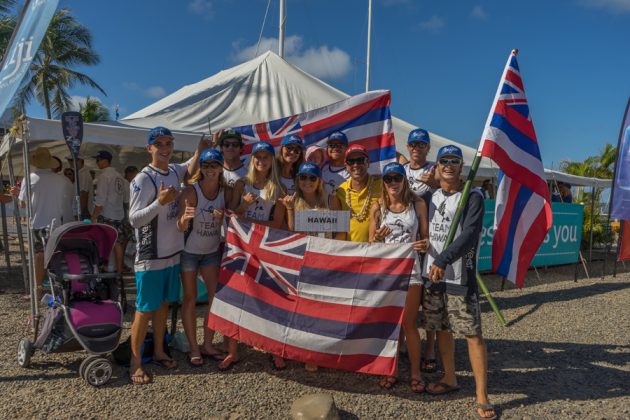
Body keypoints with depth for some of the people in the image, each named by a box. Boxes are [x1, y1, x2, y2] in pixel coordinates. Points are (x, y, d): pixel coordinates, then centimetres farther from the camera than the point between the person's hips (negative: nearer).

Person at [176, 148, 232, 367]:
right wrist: (185, 218, -45)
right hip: (189, 250, -4)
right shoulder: (191, 191, -20)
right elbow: (180, 228, -23)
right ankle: (193, 348, 16)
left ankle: (208, 344, 21)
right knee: (190, 298, 5)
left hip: (212, 251, 5)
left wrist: (223, 217, -20)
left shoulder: (226, 192, -8)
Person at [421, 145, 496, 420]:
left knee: (472, 333, -4)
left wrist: (443, 260, -27)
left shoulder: (473, 197, -5)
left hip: (459, 276, -5)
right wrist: (430, 264, 6)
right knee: (441, 328, 14)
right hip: (431, 273, 5)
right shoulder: (431, 196, 12)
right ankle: (450, 379, 31)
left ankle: (482, 397, 4)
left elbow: (469, 235, -17)